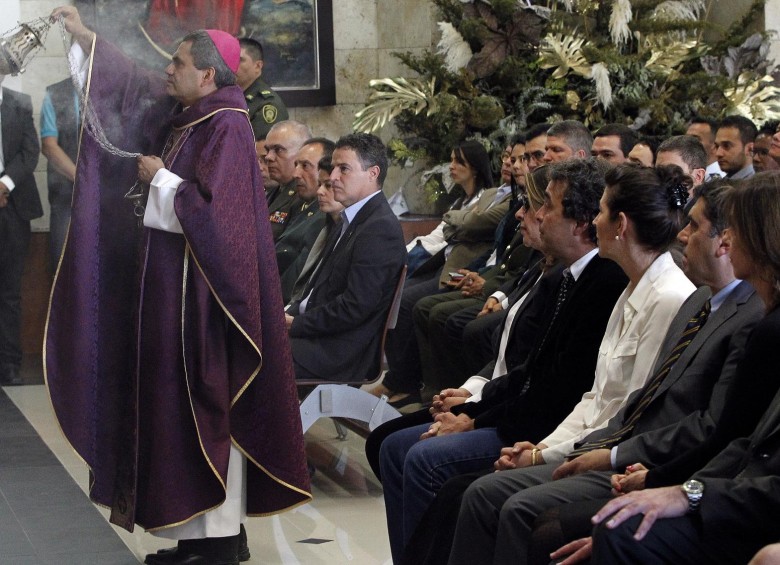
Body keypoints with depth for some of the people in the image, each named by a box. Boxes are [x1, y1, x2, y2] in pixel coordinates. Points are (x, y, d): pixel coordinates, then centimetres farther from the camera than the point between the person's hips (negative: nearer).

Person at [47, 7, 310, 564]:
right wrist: (84, 35, 24)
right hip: (168, 277, 9)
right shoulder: (180, 115, 10)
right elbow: (133, 82, 26)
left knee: (204, 404, -5)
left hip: (201, 286, -9)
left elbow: (212, 209, -25)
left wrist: (161, 178, -11)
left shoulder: (227, 129, -16)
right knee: (175, 403, 9)